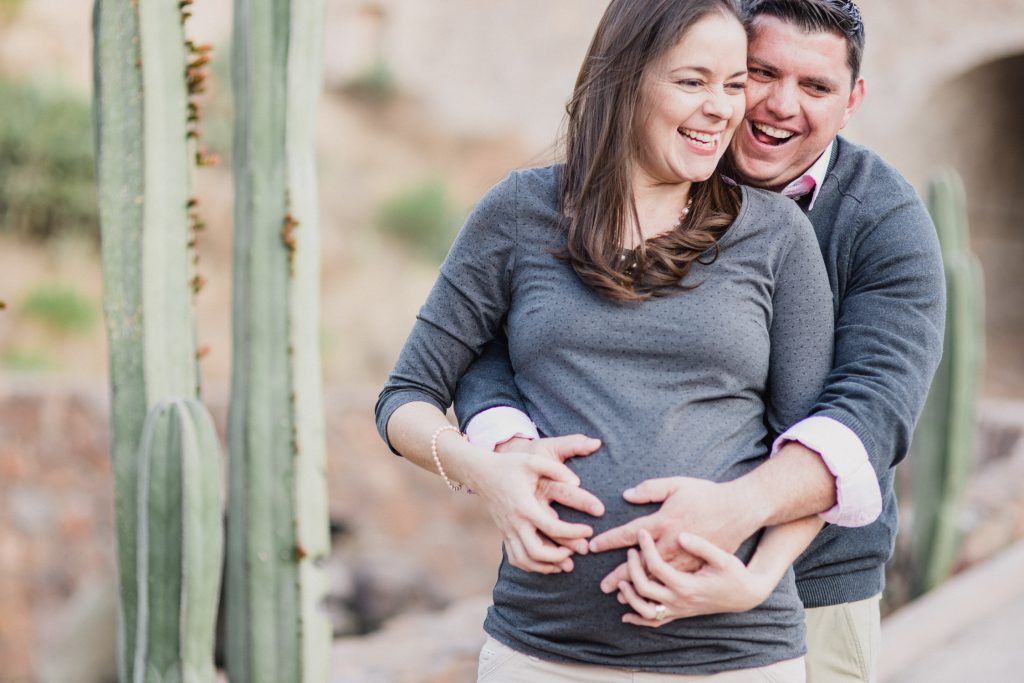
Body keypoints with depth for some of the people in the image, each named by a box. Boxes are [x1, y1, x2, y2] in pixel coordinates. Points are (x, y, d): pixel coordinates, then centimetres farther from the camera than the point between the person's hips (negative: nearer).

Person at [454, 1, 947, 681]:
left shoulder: (885, 219, -8)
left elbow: (877, 403, -23)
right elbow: (496, 334, -9)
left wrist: (742, 505, -41)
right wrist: (507, 453, -32)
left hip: (813, 596, -1)